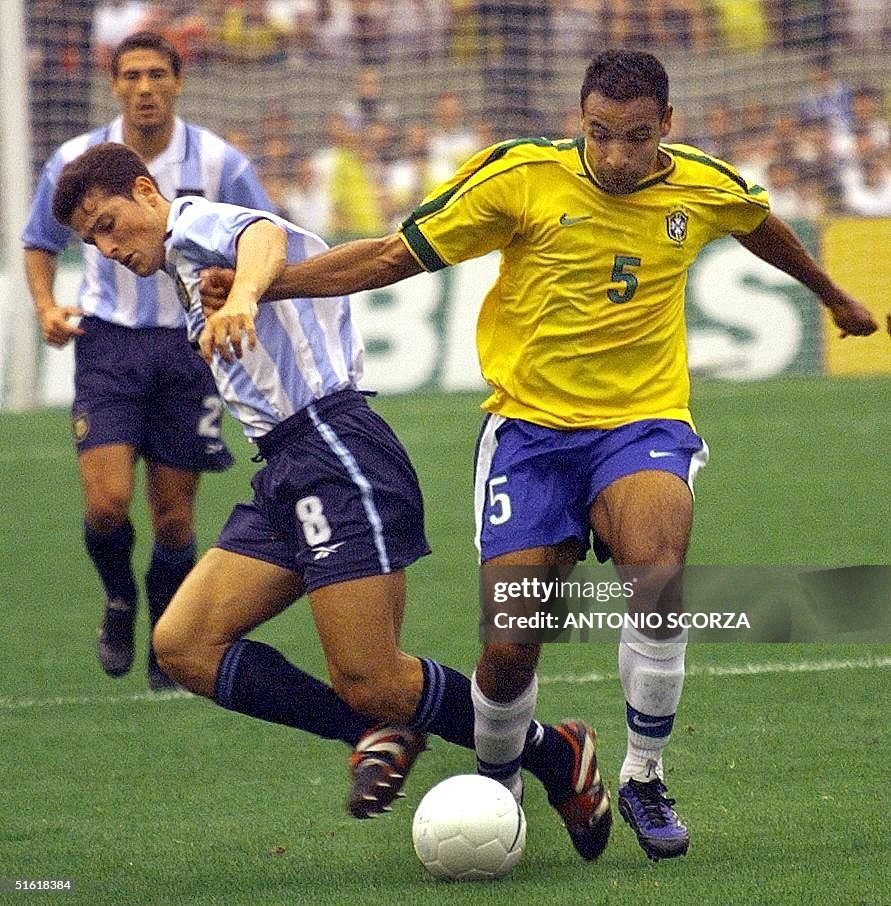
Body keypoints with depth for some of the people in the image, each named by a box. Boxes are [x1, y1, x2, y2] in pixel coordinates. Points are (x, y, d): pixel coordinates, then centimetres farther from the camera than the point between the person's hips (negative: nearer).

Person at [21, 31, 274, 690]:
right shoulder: (77, 161, -1)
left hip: (190, 345, 0)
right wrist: (46, 306, -2)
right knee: (107, 501, -16)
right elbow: (40, 243, 15)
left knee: (174, 518, 2)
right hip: (108, 341, 0)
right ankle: (120, 601, 15)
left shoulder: (219, 163, -5)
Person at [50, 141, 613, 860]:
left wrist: (240, 295, -49)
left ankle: (559, 756, 2)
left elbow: (265, 237, -27)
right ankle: (382, 734, -1)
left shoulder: (195, 224, -2)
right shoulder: (188, 272, 27)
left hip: (332, 445, -10)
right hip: (285, 472, 10)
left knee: (368, 681, -16)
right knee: (182, 646, -2)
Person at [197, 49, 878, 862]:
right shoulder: (520, 178, -8)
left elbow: (761, 225, 25)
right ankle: (495, 783, 24)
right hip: (531, 423, 0)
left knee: (657, 564, -32)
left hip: (644, 422, 1)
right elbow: (396, 256, -3)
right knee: (510, 648, -11)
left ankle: (645, 777, -12)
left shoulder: (703, 186, 0)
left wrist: (833, 295, 42)